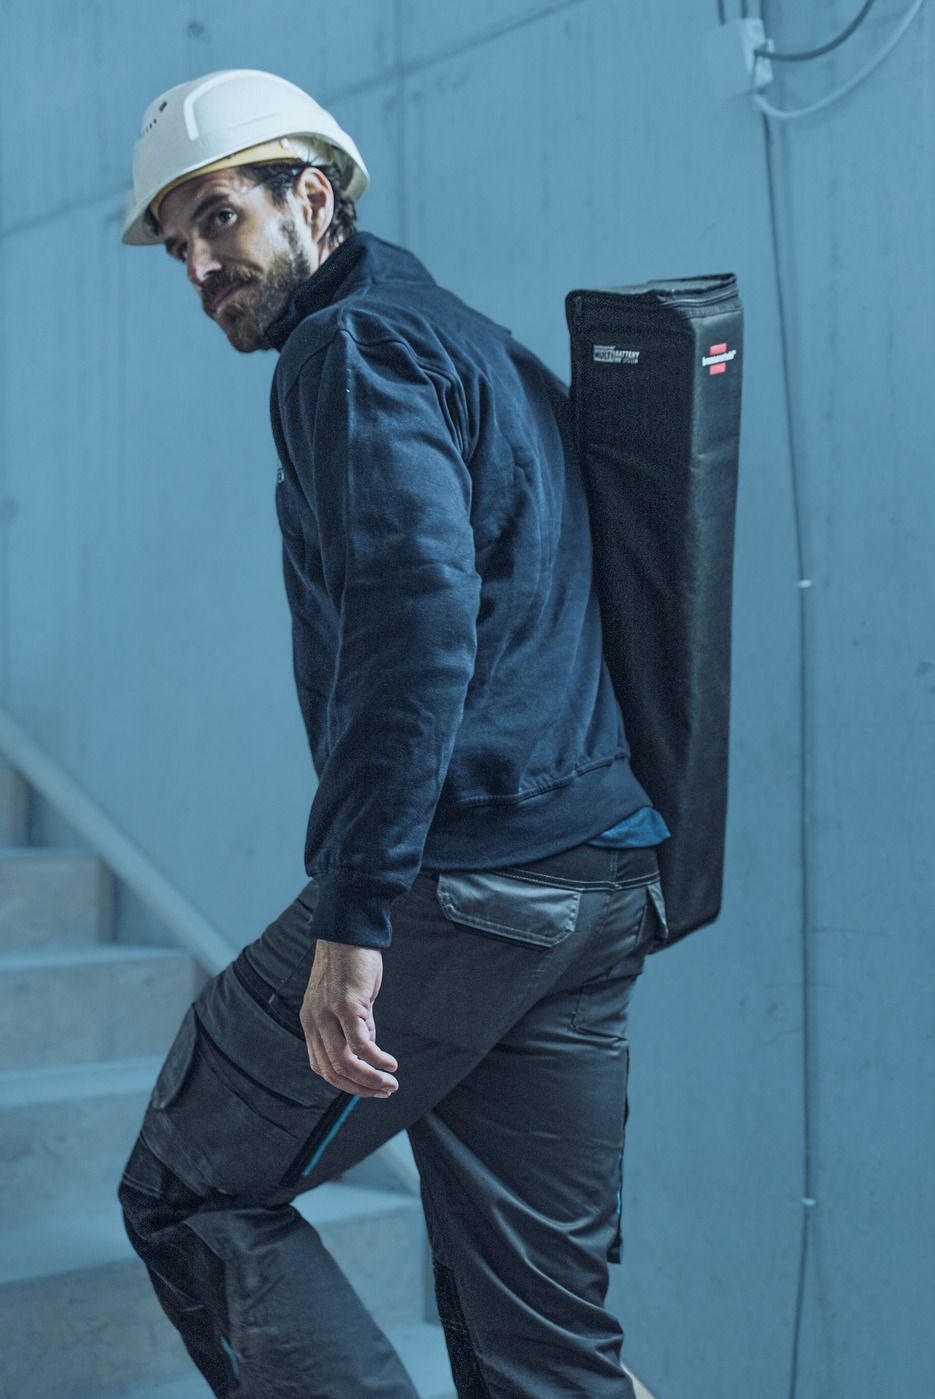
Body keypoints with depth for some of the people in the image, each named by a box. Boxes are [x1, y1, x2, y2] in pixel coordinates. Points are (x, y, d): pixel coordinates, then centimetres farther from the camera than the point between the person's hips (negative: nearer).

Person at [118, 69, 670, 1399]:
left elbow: (418, 609, -23)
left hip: (455, 886, -9)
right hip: (602, 888, 9)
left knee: (190, 1194, 8)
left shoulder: (353, 347, -6)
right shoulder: (487, 347, 23)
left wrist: (352, 917, -26)